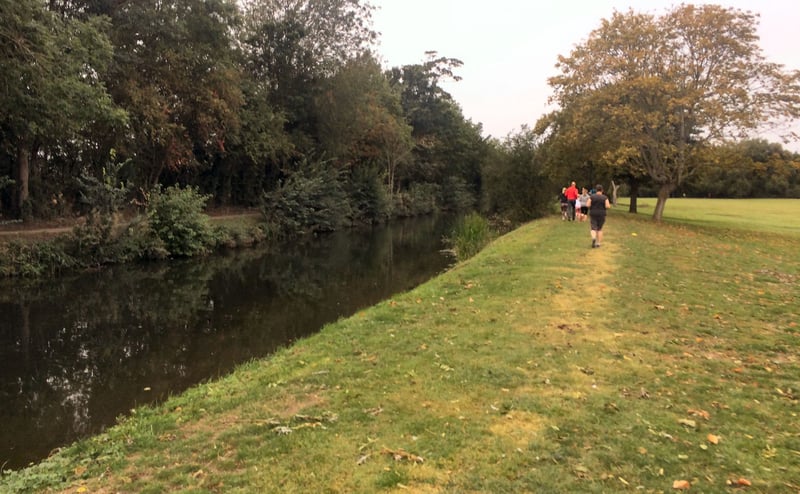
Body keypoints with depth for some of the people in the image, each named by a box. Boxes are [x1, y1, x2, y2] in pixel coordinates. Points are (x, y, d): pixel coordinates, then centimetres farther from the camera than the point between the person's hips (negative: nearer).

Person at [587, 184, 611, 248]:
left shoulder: (591, 196, -4)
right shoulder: (605, 197, -5)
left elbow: (588, 205, -7)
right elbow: (607, 206, -12)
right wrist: (609, 205, 10)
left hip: (593, 214, 0)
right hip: (601, 215, 0)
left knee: (593, 228, 2)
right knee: (600, 229, 13)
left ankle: (593, 238, -27)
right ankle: (598, 243, 12)